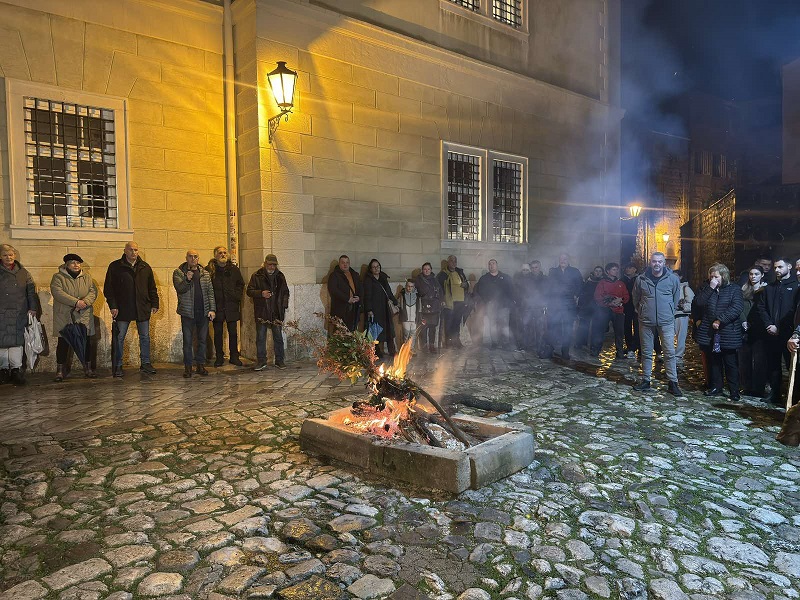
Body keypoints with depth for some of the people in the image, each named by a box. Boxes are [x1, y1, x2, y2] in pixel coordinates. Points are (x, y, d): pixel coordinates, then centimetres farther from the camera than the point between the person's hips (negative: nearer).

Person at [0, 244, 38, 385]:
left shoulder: (23, 272, 12)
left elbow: (31, 291, 9)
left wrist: (33, 308, -1)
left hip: (19, 314, 1)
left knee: (17, 341, 0)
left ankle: (16, 369, 3)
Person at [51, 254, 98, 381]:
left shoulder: (87, 277, 11)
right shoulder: (58, 277, 0)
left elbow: (93, 291, 1)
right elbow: (57, 293, -15)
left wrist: (85, 302, -18)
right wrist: (76, 302, -23)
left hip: (84, 317, 3)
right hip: (64, 317, -3)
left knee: (86, 342, 6)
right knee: (63, 343, 2)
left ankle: (88, 368, 17)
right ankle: (60, 370, 12)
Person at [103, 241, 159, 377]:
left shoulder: (145, 267, 8)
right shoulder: (115, 267, 0)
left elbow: (152, 288, 13)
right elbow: (108, 288, -2)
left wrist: (154, 304, 6)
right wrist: (113, 306, -9)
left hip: (142, 309, 3)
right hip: (122, 309, -3)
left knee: (145, 337, 8)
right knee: (119, 338, 2)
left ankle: (145, 363, 19)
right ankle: (117, 366, 12)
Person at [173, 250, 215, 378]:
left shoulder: (205, 274, 11)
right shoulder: (178, 273, 2)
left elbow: (210, 292, 9)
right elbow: (179, 289, -11)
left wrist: (212, 309, 0)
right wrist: (187, 280, -28)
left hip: (203, 312, 3)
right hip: (187, 312, -3)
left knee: (202, 340, 7)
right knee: (188, 341, 2)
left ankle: (201, 364, 16)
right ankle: (188, 366, 10)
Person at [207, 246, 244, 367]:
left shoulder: (234, 269, 6)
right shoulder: (209, 270, -2)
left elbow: (241, 284, 13)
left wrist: (236, 296, 1)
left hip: (231, 306, 2)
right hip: (217, 306, -2)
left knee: (233, 332, 5)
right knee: (218, 333, 6)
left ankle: (234, 357, 15)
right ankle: (219, 357, 15)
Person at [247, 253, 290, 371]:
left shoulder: (280, 276, 11)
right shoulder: (257, 276, 1)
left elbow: (285, 292, 20)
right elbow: (249, 291, 0)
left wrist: (284, 305, 7)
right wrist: (261, 293, -17)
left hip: (277, 312, 2)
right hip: (261, 312, -2)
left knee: (278, 337, 6)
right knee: (260, 338, 2)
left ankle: (279, 361, 15)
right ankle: (261, 361, 10)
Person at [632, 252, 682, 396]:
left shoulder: (673, 279, -1)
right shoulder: (641, 279, 1)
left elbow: (676, 297, 13)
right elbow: (636, 298, 14)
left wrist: (669, 312, 13)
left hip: (666, 322, -1)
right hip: (646, 322, 1)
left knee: (670, 352, -3)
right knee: (646, 352, 9)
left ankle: (673, 382, 4)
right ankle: (645, 380, 20)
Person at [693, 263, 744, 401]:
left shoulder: (734, 289, 0)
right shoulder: (706, 289, 11)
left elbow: (736, 308, -13)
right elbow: (698, 302, -4)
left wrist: (720, 320, -19)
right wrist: (710, 288, -11)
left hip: (729, 333, -4)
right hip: (709, 333, 4)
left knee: (731, 364, 1)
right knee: (713, 362, 12)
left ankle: (734, 391, 9)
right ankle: (716, 387, 24)